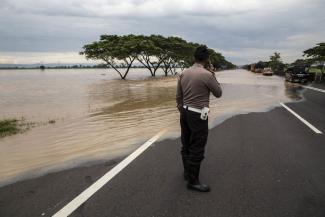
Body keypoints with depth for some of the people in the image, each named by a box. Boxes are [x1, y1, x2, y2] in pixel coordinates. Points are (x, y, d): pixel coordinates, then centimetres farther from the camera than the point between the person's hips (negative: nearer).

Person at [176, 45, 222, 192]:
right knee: (197, 149, 2)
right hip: (198, 115, -7)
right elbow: (218, 93, -1)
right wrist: (214, 78, 11)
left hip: (185, 113, 8)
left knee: (186, 145, 18)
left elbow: (178, 97, 11)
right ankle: (193, 181, 11)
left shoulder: (184, 73, 5)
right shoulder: (207, 75, -15)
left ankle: (187, 172, 34)